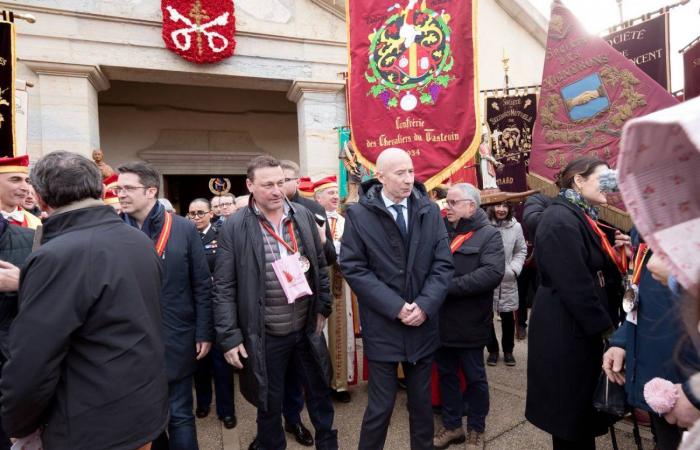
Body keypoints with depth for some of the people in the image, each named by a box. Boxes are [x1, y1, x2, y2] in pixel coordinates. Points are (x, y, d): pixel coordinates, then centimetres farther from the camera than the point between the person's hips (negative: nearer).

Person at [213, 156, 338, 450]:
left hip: (308, 327, 4)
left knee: (320, 391, 21)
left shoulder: (304, 216, 0)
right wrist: (229, 337, -11)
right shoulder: (234, 229, -11)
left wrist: (322, 307, 7)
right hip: (265, 336, -3)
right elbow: (224, 289, -9)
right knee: (269, 402, 16)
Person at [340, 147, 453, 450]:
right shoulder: (358, 215, -7)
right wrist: (396, 307, -15)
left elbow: (443, 264, 0)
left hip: (423, 324, 3)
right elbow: (353, 268, -11)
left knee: (422, 401, 18)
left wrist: (425, 305, -12)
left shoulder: (430, 211, 2)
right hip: (382, 326, -3)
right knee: (381, 405, 7)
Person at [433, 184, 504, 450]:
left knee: (474, 377, 12)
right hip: (441, 319, 4)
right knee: (446, 374, 17)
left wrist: (450, 286, -24)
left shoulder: (488, 234, -7)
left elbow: (493, 273, -21)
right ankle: (452, 425, 35)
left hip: (469, 321, -4)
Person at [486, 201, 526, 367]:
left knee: (508, 316, 12)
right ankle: (492, 350, 29)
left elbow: (521, 251, 8)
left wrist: (514, 269, -5)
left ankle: (508, 350, 33)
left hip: (507, 279, 2)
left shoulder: (516, 226, -2)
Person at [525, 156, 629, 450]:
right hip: (566, 331, -10)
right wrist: (603, 326, -16)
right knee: (571, 405, 6)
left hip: (581, 327, 10)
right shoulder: (561, 220, -20)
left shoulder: (580, 216, 12)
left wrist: (613, 254, 4)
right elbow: (573, 283, -23)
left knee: (581, 402, 21)